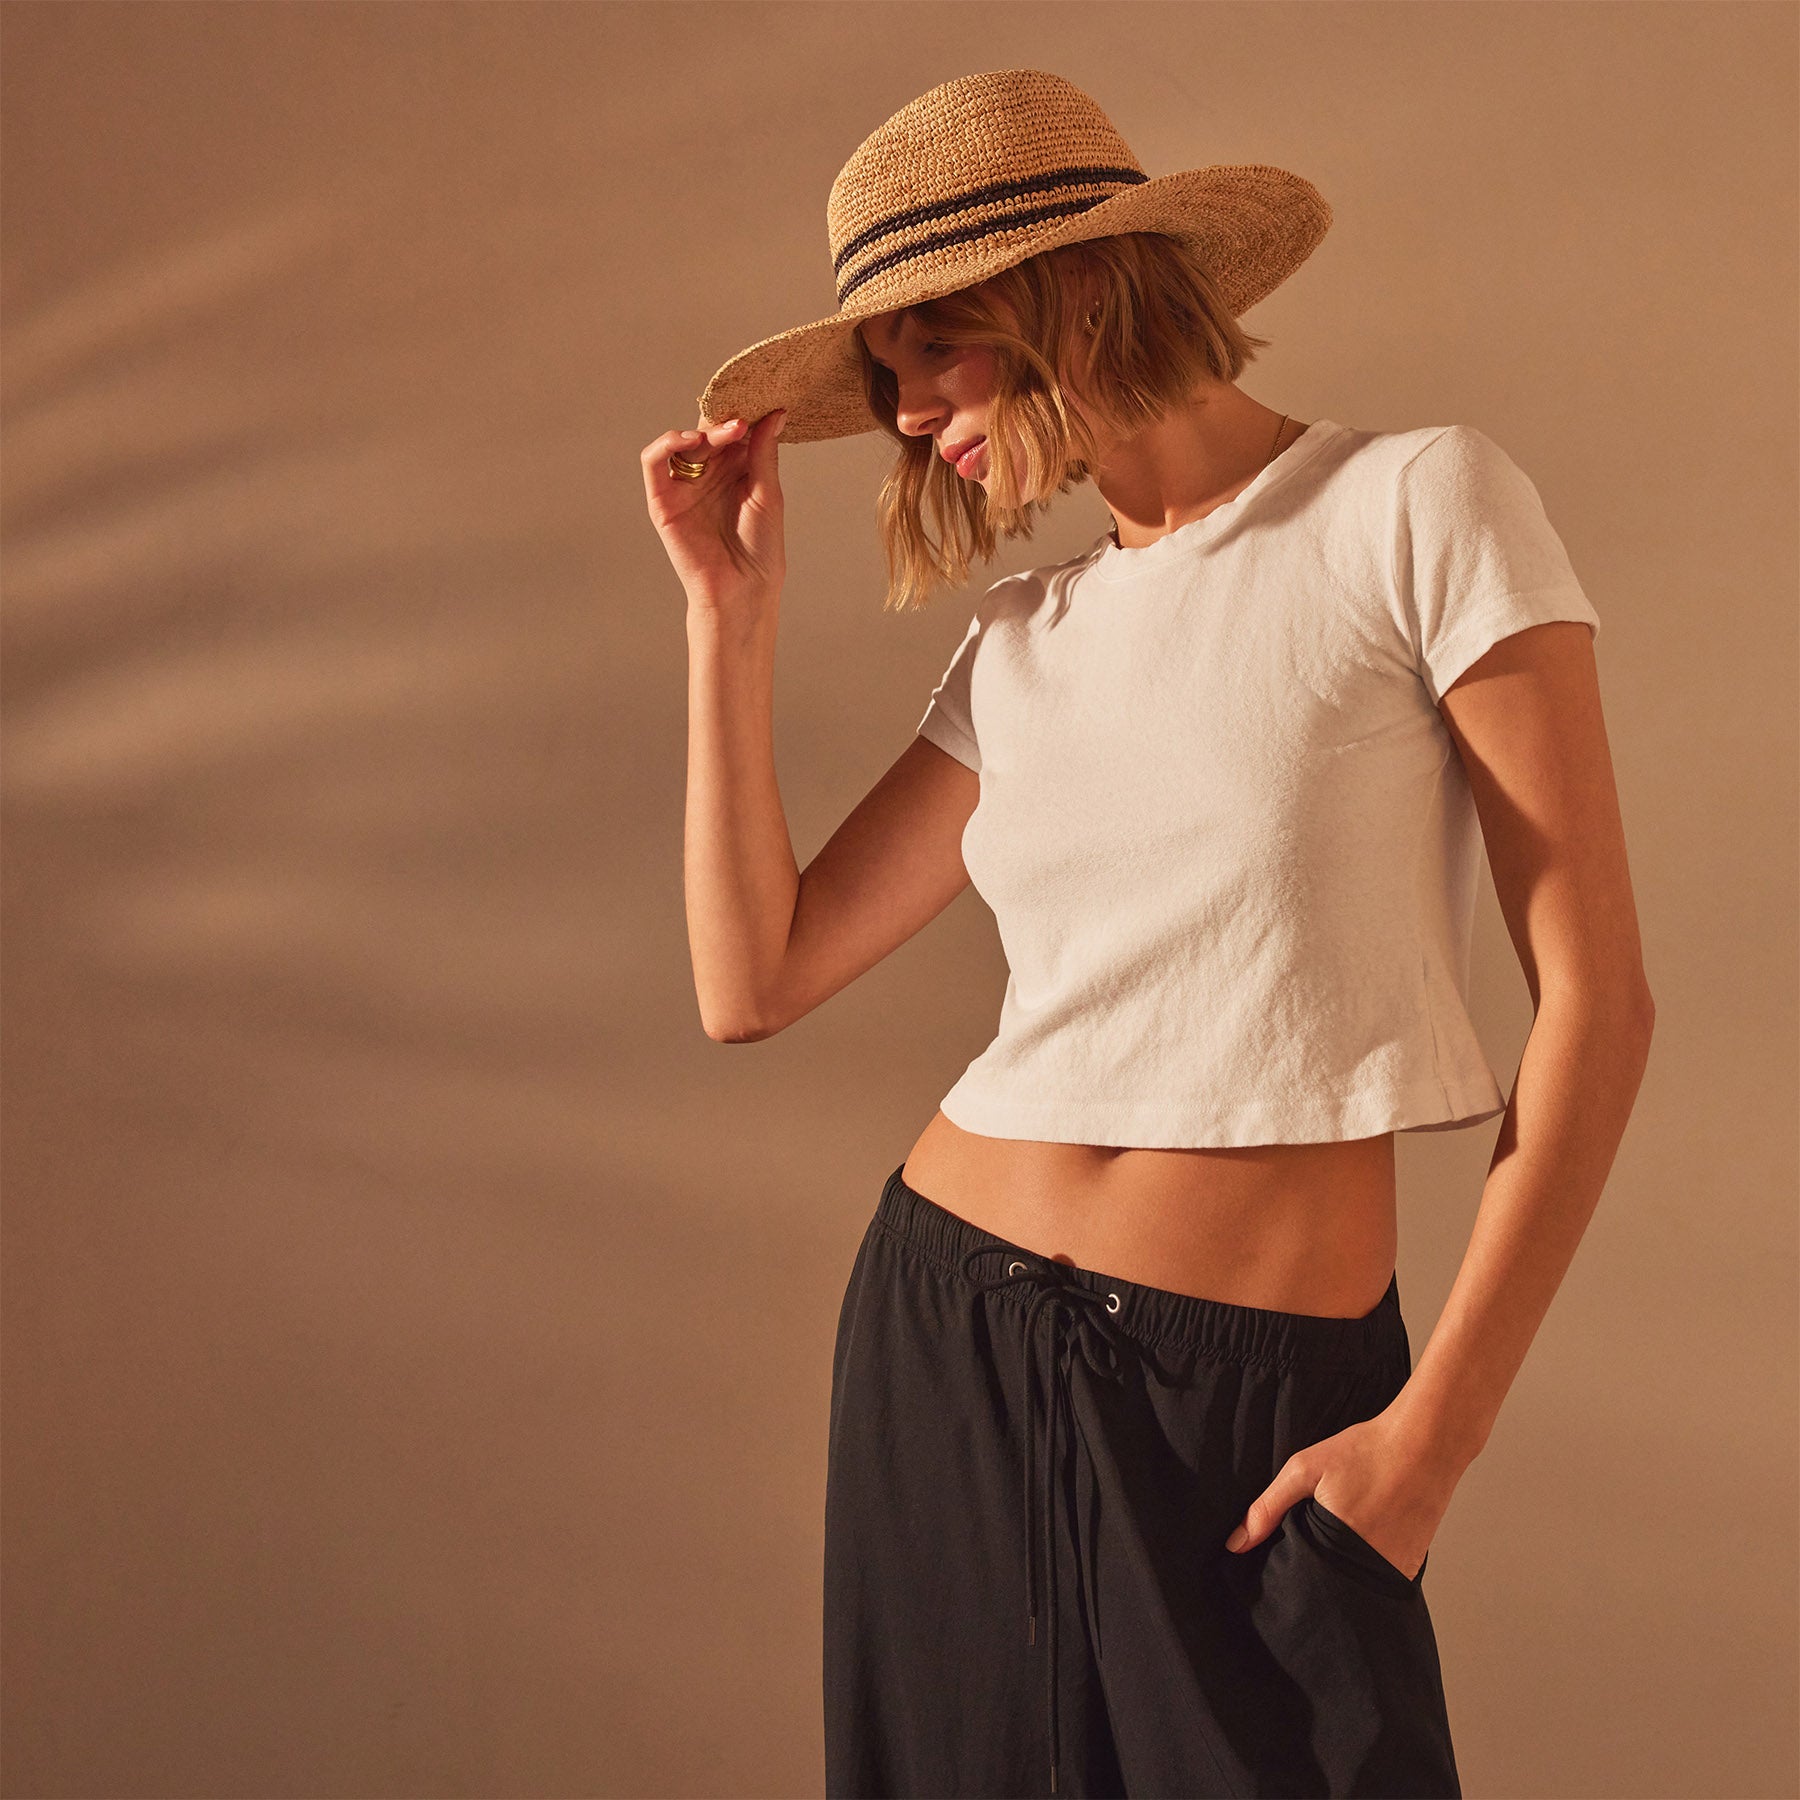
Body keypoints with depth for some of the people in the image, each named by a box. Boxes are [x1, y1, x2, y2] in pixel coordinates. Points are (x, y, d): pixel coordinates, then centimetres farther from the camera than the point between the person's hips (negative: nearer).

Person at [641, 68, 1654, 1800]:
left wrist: (1436, 1430, -11)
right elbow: (751, 983, 5)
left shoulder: (1423, 508, -6)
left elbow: (1594, 996, -9)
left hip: (1265, 1393, -5)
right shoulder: (1020, 642, 9)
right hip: (946, 1330, 5)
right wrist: (731, 611, 3)